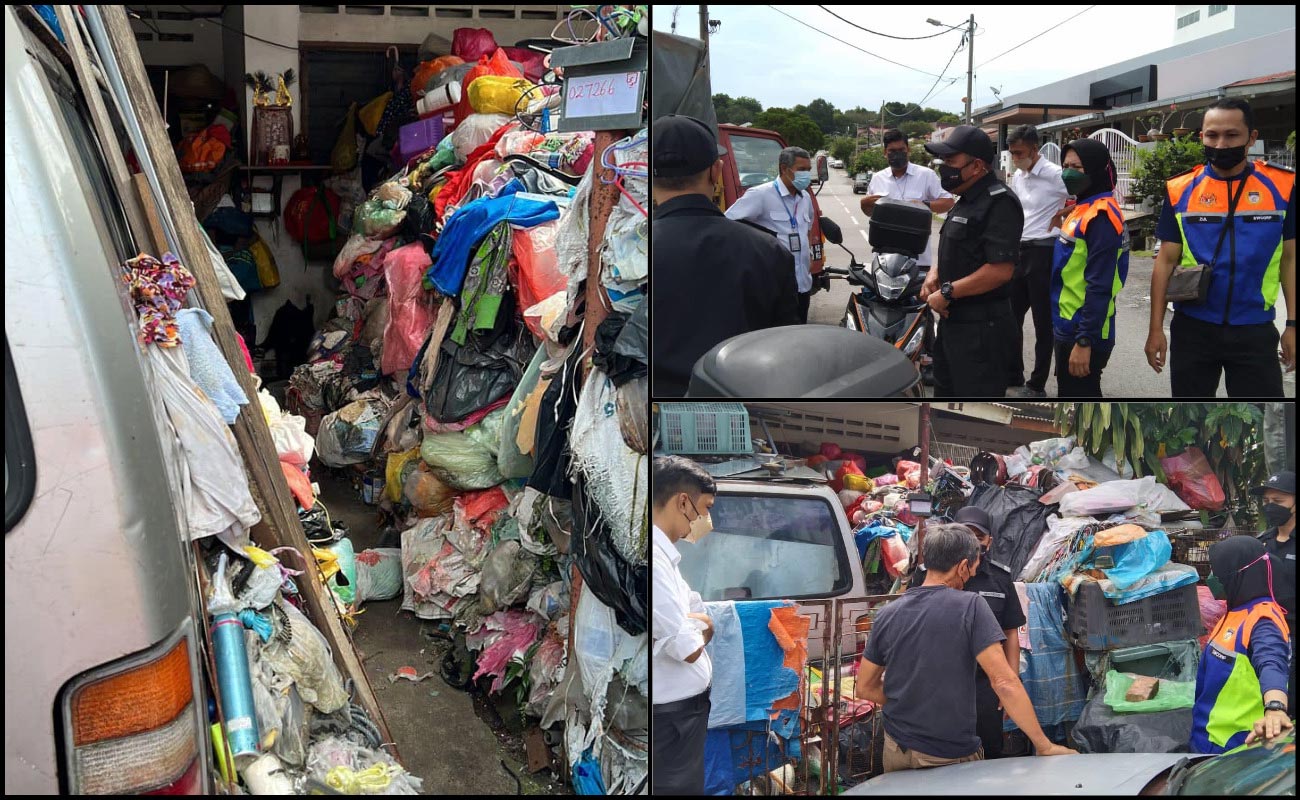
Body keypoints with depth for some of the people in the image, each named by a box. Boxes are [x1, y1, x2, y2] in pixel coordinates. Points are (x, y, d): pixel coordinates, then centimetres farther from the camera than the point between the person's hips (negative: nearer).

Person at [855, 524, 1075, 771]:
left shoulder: (887, 615, -2)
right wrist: (1045, 747, -15)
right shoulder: (970, 606, -14)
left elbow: (865, 688, 5)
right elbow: (1004, 682, -19)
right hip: (953, 757, -3)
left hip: (896, 751, 4)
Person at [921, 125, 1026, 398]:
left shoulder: (1000, 204, -18)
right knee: (946, 391, 23)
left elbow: (1000, 270, -26)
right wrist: (934, 273, 4)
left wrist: (948, 293, -20)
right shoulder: (967, 200, 14)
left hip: (980, 326, -10)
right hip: (953, 319, 10)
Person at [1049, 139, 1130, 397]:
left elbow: (1099, 286, -24)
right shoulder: (1082, 209, 12)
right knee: (1070, 395, 19)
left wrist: (1085, 341, -25)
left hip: (1083, 333, -10)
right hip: (1069, 328, 10)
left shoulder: (1100, 216, -18)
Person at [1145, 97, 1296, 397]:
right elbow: (1166, 261, 1)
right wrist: (1156, 328, -2)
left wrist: (1292, 324, -1)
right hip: (1192, 328, 1)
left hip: (1255, 331, -1)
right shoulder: (1180, 191, -2)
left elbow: (1289, 258, 3)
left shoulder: (1281, 186, -2)